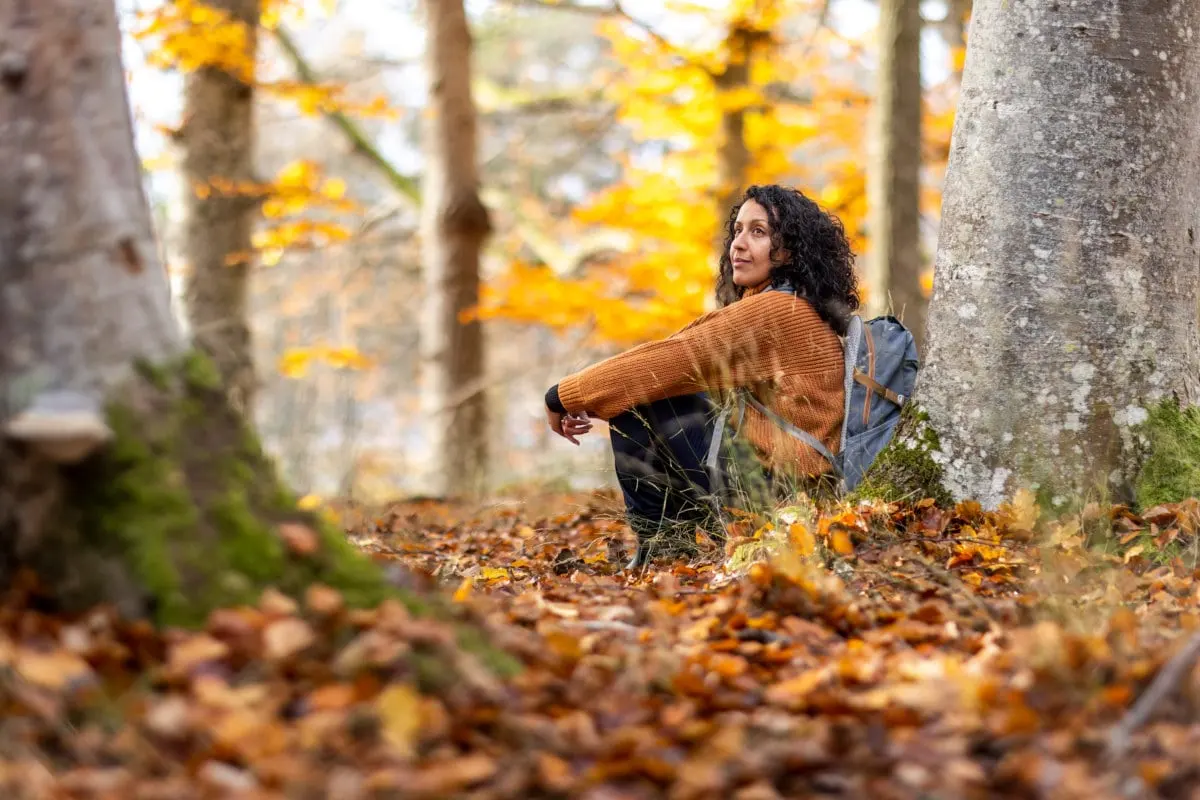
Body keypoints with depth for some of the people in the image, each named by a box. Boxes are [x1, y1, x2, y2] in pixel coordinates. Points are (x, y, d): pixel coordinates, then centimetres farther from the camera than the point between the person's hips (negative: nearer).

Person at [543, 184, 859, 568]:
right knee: (636, 389, 17)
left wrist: (566, 395, -5)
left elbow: (670, 359, -16)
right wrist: (586, 397, 7)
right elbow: (675, 363, 15)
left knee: (633, 401, -6)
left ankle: (657, 548, 3)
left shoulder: (775, 310, -16)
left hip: (772, 480, -10)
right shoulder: (798, 307, 14)